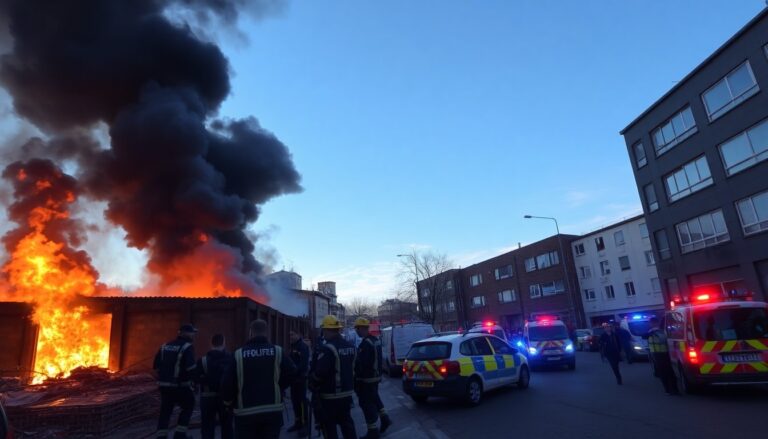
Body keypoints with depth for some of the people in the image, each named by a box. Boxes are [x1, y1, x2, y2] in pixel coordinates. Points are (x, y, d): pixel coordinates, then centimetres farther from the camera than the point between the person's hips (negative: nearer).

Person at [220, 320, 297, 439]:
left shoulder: (239, 355, -5)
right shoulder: (277, 352, -3)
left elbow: (227, 382, -6)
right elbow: (292, 372, -8)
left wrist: (228, 400, 14)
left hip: (245, 411, 0)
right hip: (272, 410, 1)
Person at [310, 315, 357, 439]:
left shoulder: (327, 348, -20)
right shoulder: (350, 346, 7)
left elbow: (320, 373, -22)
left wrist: (313, 384, -5)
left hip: (330, 395, -8)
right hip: (346, 392, 8)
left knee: (329, 426, 4)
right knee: (346, 422, 18)